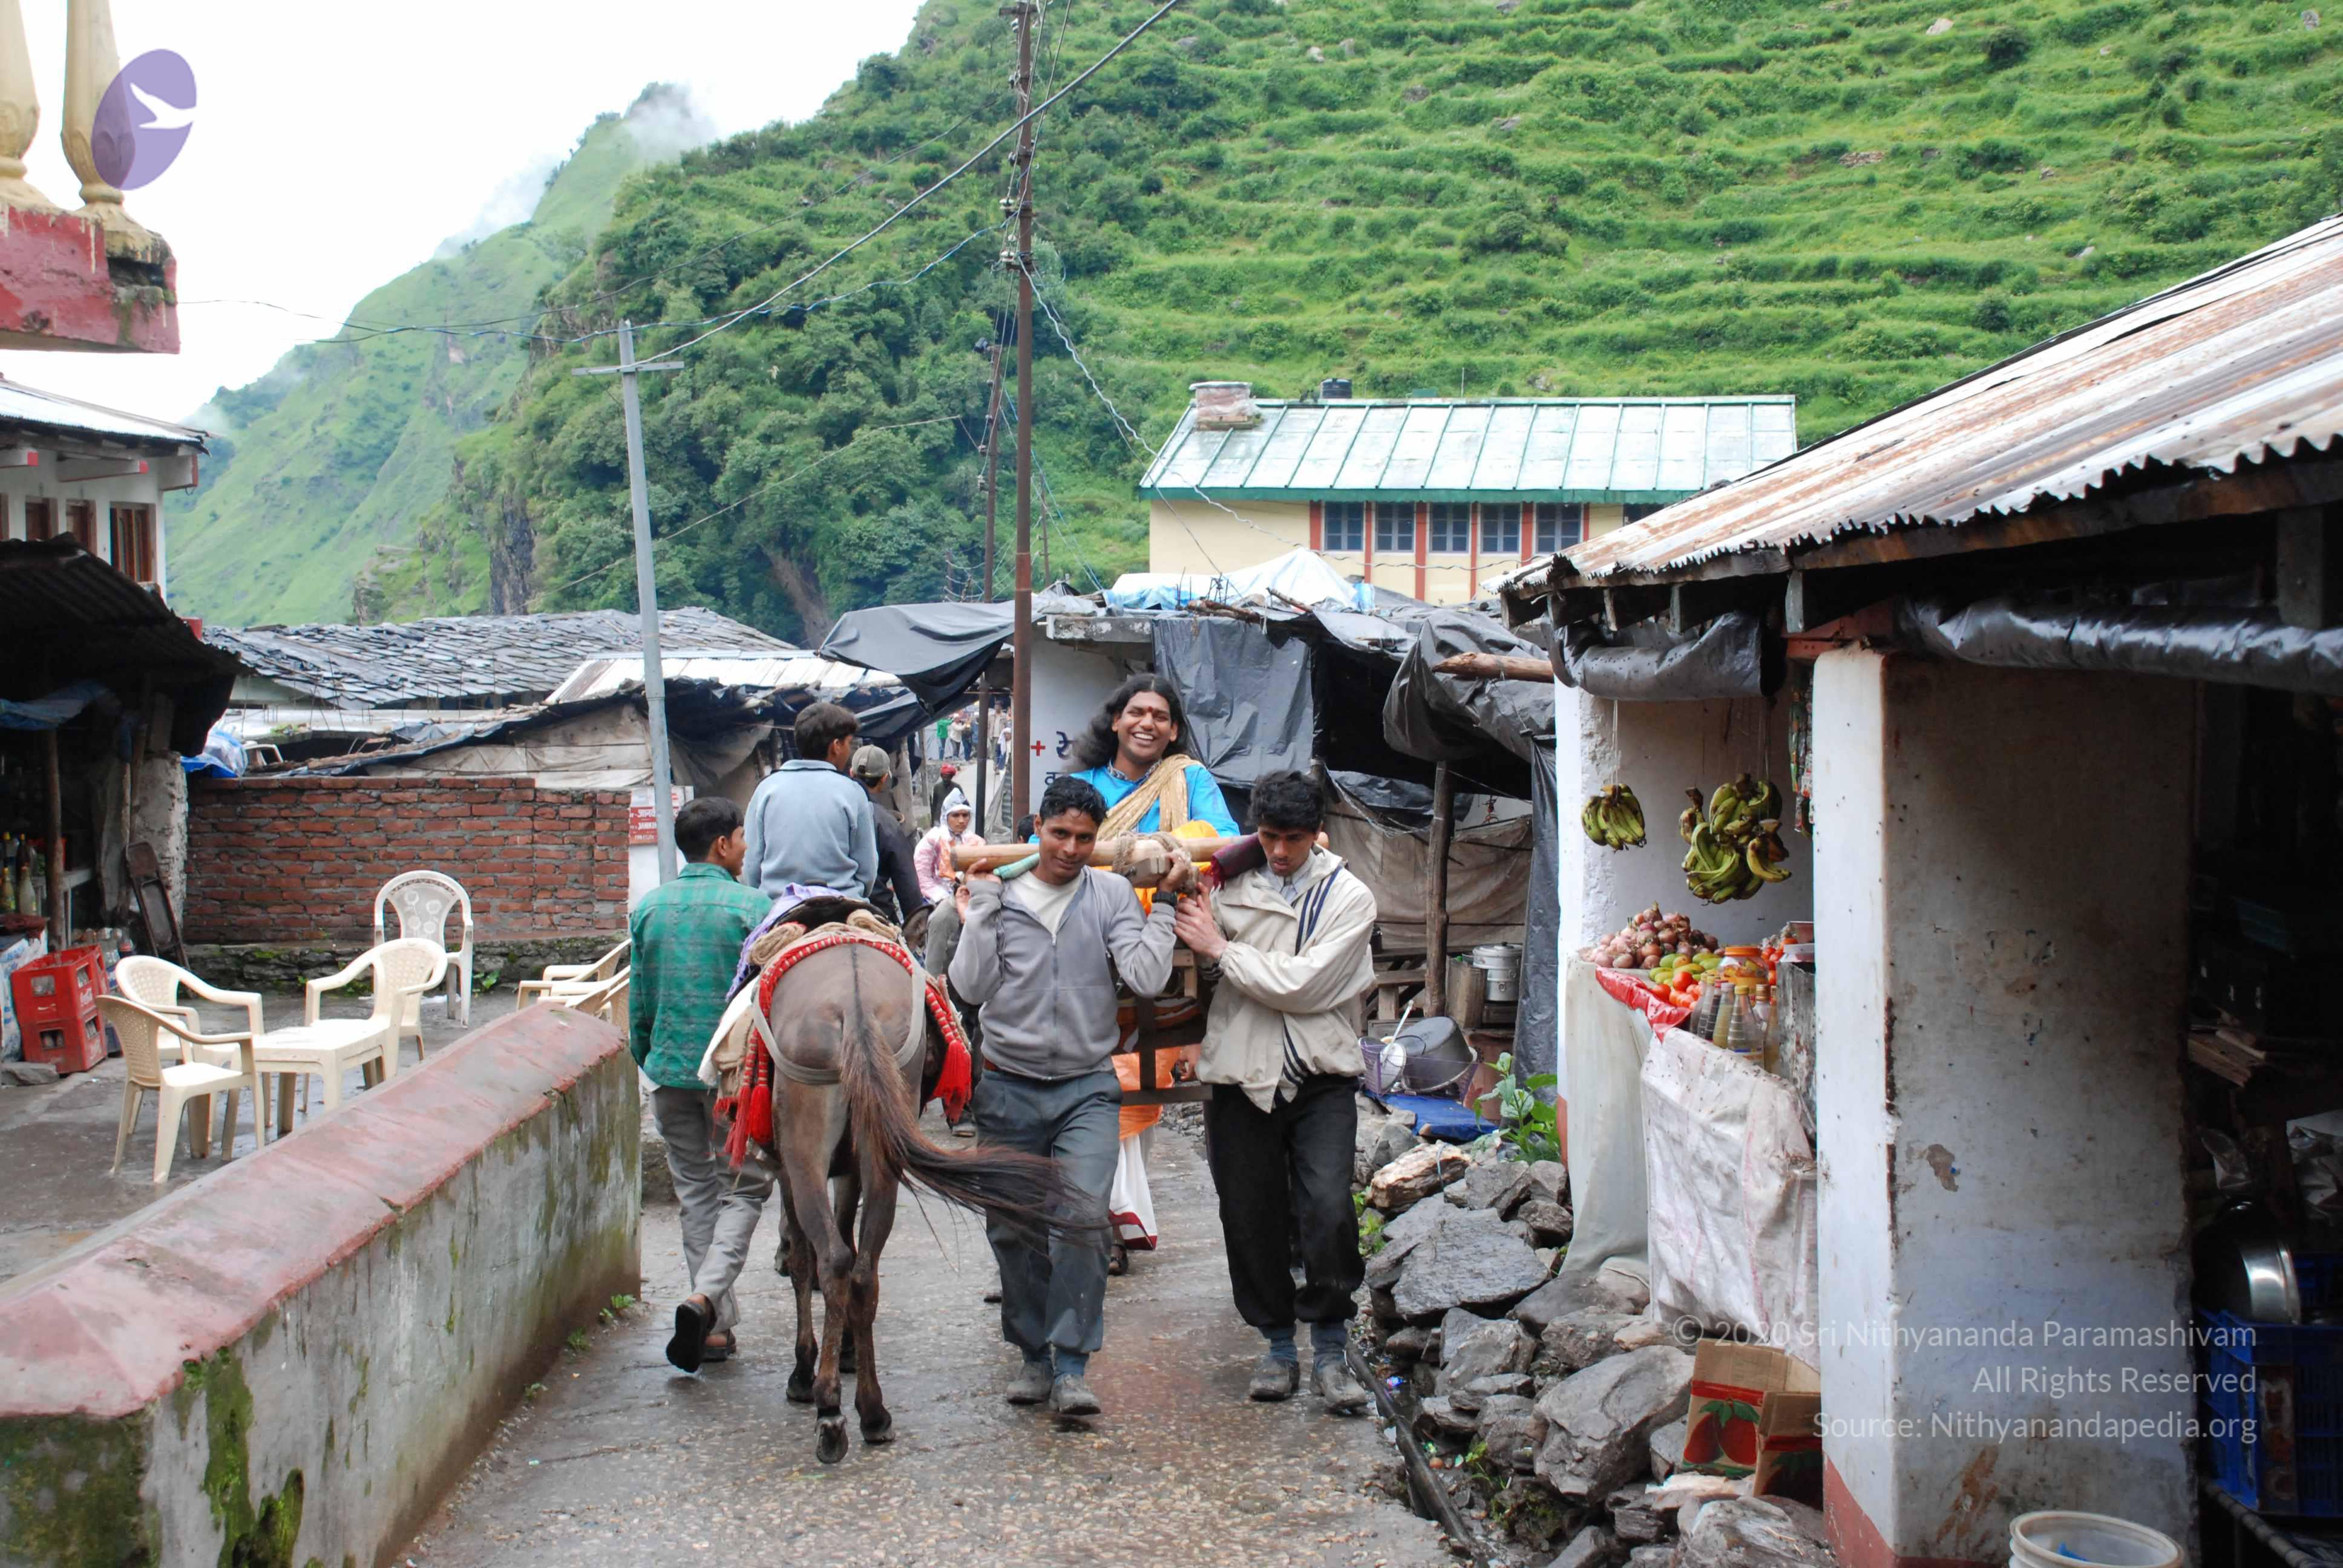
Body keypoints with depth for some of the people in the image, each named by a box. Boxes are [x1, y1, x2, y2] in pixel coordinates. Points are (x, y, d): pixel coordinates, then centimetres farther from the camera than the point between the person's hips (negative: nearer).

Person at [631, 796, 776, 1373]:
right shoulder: (751, 906, -10)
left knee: (696, 1190, 13)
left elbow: (638, 1001, 10)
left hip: (670, 1069, 4)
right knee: (744, 1189, 5)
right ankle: (706, 1297, -16)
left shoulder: (648, 908, 5)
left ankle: (715, 1325, 14)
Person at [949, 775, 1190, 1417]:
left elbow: (1146, 977, -11)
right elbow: (971, 986, -8)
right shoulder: (1000, 894, 1)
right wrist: (982, 904, -9)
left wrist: (1165, 901, -9)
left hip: (1087, 1087, -1)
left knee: (1083, 1218, -17)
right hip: (1009, 1087, 1)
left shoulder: (1111, 895, 1)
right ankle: (1034, 1354, 25)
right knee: (1012, 1229, 8)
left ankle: (1071, 1365, -9)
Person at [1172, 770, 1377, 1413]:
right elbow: (1207, 977, 17)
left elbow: (1302, 986, -12)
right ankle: (1278, 1347, 24)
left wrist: (1220, 949, -8)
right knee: (1252, 1219, 7)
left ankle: (1329, 1352, 1)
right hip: (1243, 1076, 3)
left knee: (1329, 1210, -15)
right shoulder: (1233, 887, 6)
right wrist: (1201, 953, -3)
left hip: (1320, 1077, -2)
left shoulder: (1349, 897, -1)